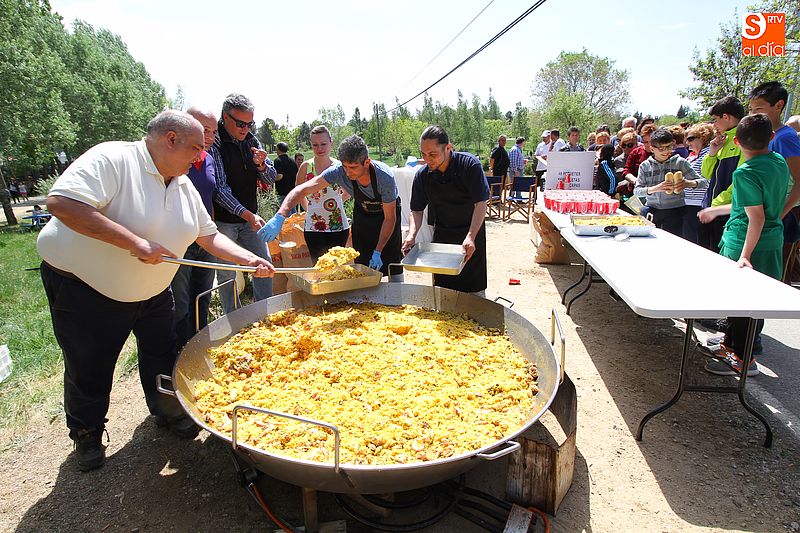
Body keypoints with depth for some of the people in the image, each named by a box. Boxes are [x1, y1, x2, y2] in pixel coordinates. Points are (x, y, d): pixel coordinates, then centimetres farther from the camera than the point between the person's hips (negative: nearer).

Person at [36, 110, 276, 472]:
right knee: (88, 367, 9)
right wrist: (135, 242, -36)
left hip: (152, 291, 7)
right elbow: (61, 202, -35)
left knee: (162, 355, 15)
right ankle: (86, 434, 35)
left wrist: (250, 260, -7)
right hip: (83, 286, -6)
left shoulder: (184, 186, 1)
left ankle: (167, 412, 40)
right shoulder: (113, 159, -23)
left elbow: (209, 236, 6)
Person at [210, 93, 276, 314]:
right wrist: (247, 214, -27)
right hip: (223, 220, -6)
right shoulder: (213, 143, -14)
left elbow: (271, 179, 7)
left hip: (250, 218, 6)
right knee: (226, 273, 4)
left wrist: (262, 165, -15)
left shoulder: (251, 141, 4)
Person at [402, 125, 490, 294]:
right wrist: (412, 235, -21)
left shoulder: (469, 165, -20)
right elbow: (416, 211, -2)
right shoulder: (422, 175, -10)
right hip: (442, 234, 3)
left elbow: (480, 204, -21)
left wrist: (471, 237, -33)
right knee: (442, 286, 10)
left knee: (474, 288, 5)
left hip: (471, 232, -3)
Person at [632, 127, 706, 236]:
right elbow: (636, 191, -4)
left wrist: (688, 183, -21)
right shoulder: (645, 166, 5)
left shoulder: (679, 162, 2)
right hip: (652, 210, 1)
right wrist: (655, 188, -22)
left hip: (674, 210, -1)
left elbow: (703, 181, 1)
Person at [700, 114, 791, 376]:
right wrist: (717, 209, 27)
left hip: (744, 244, -9)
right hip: (772, 243, 9)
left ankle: (742, 360, 11)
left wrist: (745, 255, -24)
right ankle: (731, 343, 33)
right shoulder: (780, 162, 8)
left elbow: (757, 217, -23)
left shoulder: (746, 172, -19)